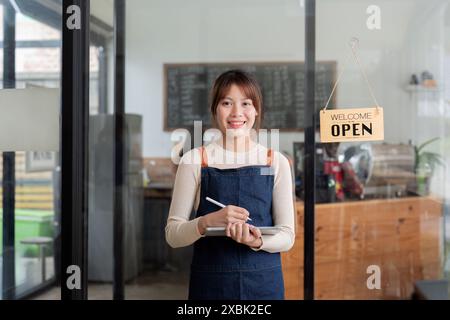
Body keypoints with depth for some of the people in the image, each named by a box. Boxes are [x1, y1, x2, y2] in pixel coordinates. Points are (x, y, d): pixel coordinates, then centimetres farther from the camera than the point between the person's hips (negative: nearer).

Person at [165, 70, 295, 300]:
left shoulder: (276, 162, 0)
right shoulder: (194, 160, -3)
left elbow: (287, 236, 0)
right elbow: (172, 234, -3)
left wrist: (257, 241, -19)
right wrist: (206, 222, -21)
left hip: (264, 282, 1)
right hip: (210, 281, -1)